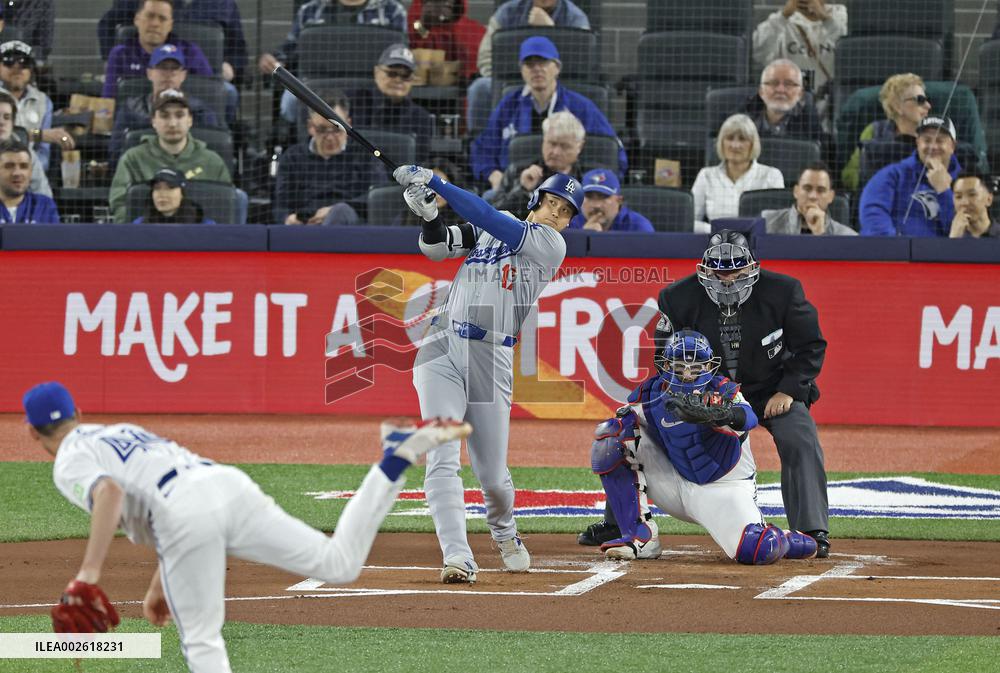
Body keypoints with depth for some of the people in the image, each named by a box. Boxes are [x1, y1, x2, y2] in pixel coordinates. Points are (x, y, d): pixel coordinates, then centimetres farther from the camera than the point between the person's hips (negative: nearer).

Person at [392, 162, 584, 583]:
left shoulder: (551, 245, -1)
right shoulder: (486, 229, 15)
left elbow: (491, 219, -11)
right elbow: (438, 247, 5)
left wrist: (435, 182, -14)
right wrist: (428, 214, -16)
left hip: (491, 359, -2)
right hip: (442, 347, 2)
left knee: (492, 475, 3)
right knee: (442, 459, -15)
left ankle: (504, 534, 36)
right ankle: (458, 558, -20)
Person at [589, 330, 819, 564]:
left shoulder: (722, 391, -19)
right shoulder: (652, 392, -6)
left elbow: (748, 418, -40)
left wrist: (717, 413, -61)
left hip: (726, 489, -4)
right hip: (678, 487, 4)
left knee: (756, 550, -32)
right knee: (609, 437, -10)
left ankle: (783, 540, 11)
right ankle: (639, 537, -8)